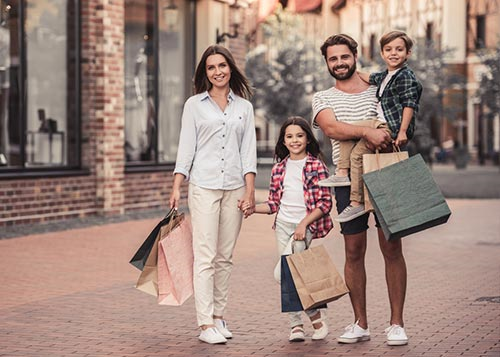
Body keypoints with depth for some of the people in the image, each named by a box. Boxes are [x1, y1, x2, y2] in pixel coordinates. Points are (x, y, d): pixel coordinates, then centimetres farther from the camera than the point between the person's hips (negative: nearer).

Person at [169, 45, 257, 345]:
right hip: (203, 186, -2)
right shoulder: (194, 105, 6)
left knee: (225, 257, 6)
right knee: (205, 256, -7)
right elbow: (186, 148, 5)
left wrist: (250, 190, -1)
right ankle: (206, 324, -8)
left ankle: (219, 316, 15)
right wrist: (176, 187, -2)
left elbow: (249, 151, 8)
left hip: (234, 187, 3)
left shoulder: (244, 107, 11)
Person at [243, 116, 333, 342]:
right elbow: (274, 204, 12)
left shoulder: (316, 166, -3)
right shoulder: (279, 169, 10)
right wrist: (253, 208, -5)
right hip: (283, 225, 5)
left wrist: (304, 223, -16)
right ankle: (296, 325, 10)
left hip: (305, 226, -5)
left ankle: (315, 316, -1)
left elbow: (325, 203, -7)